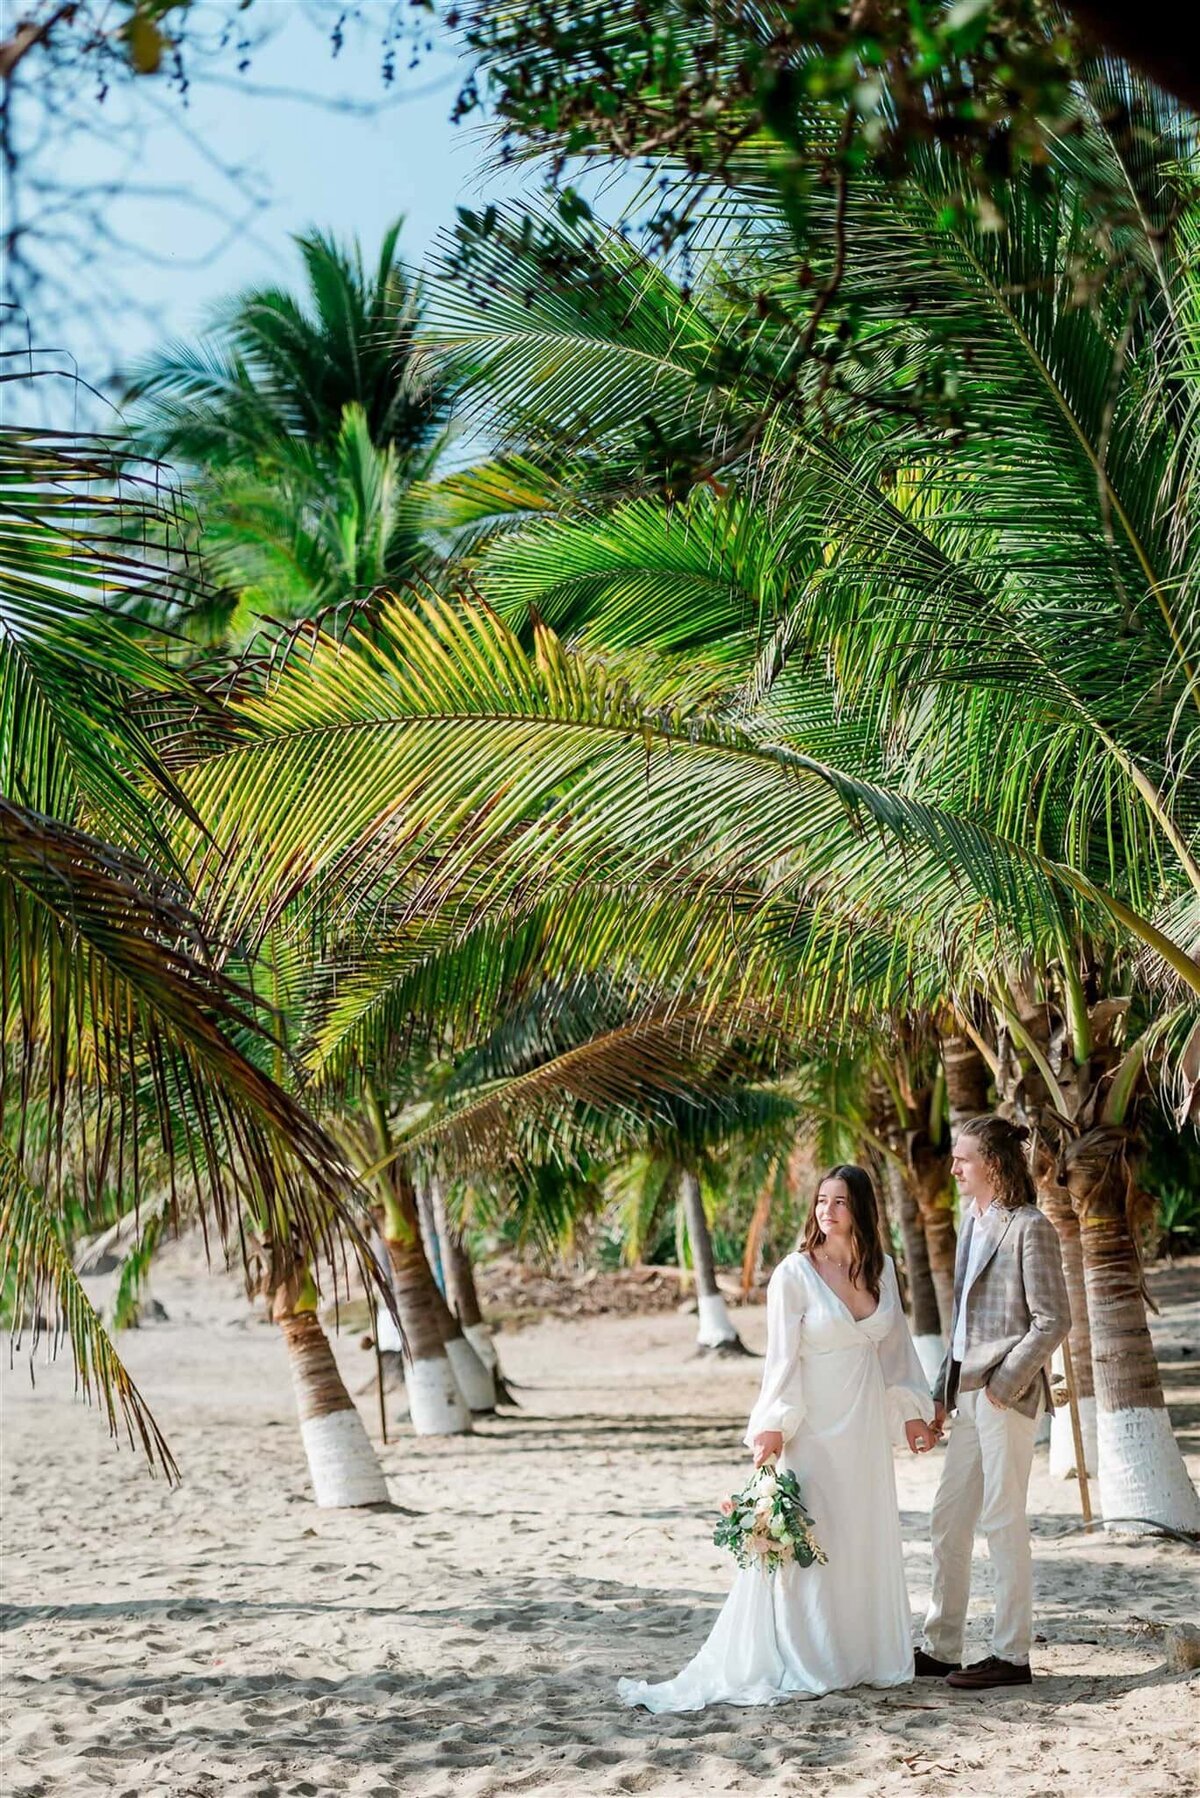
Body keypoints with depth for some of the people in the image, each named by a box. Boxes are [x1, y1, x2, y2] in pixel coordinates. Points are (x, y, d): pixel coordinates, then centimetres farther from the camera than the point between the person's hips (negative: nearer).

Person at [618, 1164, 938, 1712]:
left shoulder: (881, 1269, 6)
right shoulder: (795, 1273, -10)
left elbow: (895, 1344, 14)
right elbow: (782, 1357, -10)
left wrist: (912, 1411, 14)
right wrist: (773, 1427, -16)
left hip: (866, 1425, 5)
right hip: (814, 1427, -5)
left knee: (868, 1540, 10)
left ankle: (863, 1654, 20)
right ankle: (800, 1663, 4)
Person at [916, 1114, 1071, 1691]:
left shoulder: (1030, 1228, -12)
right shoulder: (972, 1220, 13)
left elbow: (1053, 1320, -14)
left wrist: (1004, 1383, -15)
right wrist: (943, 1391, 14)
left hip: (1007, 1391, -9)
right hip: (968, 1391, 9)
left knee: (1002, 1521, -1)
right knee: (947, 1522, 11)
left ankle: (1012, 1655, 9)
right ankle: (940, 1649, 20)